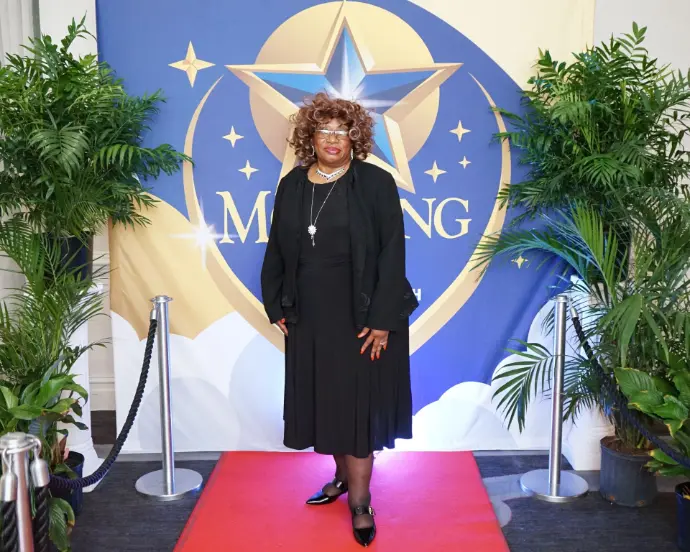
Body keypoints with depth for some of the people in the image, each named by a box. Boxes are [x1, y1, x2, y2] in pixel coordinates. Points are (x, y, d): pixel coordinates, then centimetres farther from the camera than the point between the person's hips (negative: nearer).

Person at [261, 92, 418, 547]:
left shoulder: (376, 183, -9)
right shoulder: (292, 186, 5)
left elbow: (393, 254, -12)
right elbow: (277, 251, 10)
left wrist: (382, 319, -16)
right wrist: (276, 305, 6)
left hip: (362, 315, -4)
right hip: (310, 315, 5)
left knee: (357, 401, 1)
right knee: (323, 399, 14)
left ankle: (360, 501, 14)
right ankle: (345, 476, 34)